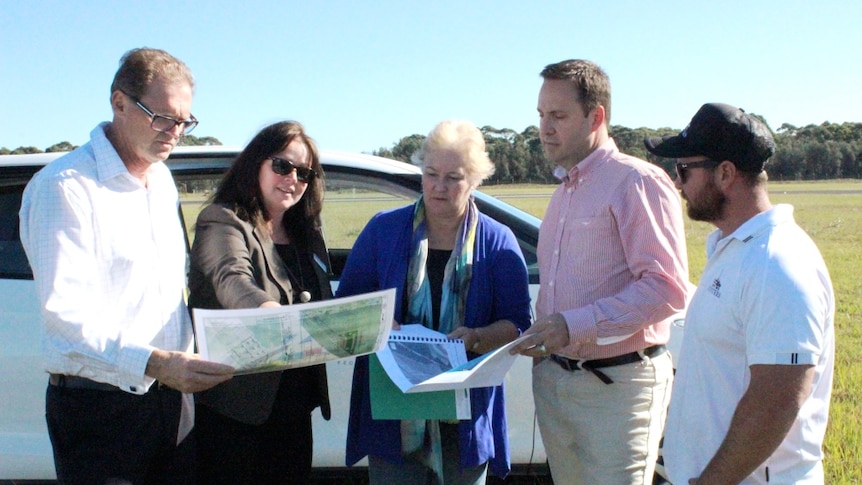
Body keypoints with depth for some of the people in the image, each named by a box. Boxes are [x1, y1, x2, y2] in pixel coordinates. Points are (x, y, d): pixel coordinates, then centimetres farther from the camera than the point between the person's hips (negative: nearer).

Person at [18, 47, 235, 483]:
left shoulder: (162, 180, 14)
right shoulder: (66, 186, -14)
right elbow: (64, 312, -23)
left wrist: (181, 362, 8)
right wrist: (154, 362, -35)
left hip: (169, 395, 7)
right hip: (98, 407, -7)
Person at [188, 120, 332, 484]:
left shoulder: (309, 235, 13)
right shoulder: (222, 222, -9)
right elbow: (230, 278, -30)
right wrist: (265, 308, -50)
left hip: (294, 408, 7)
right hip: (233, 406, -6)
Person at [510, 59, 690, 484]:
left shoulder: (637, 182, -11)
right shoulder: (563, 194, 17)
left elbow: (667, 288, -19)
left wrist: (574, 325, -23)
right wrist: (541, 336, 6)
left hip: (616, 384, -8)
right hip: (553, 379, 8)